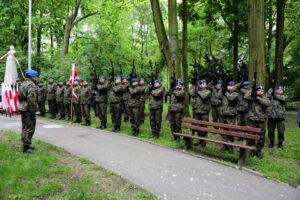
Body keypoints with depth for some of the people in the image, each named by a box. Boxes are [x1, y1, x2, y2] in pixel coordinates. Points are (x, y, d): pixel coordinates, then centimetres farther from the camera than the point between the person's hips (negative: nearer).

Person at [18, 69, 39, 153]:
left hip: (22, 109, 10)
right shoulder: (32, 85, -16)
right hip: (28, 110, -10)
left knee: (25, 127, 17)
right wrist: (32, 112, -20)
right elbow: (32, 100, -21)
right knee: (29, 128, -3)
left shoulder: (22, 84, 16)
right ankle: (26, 147, 1)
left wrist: (22, 106, 22)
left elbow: (20, 97, 19)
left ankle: (25, 145, 26)